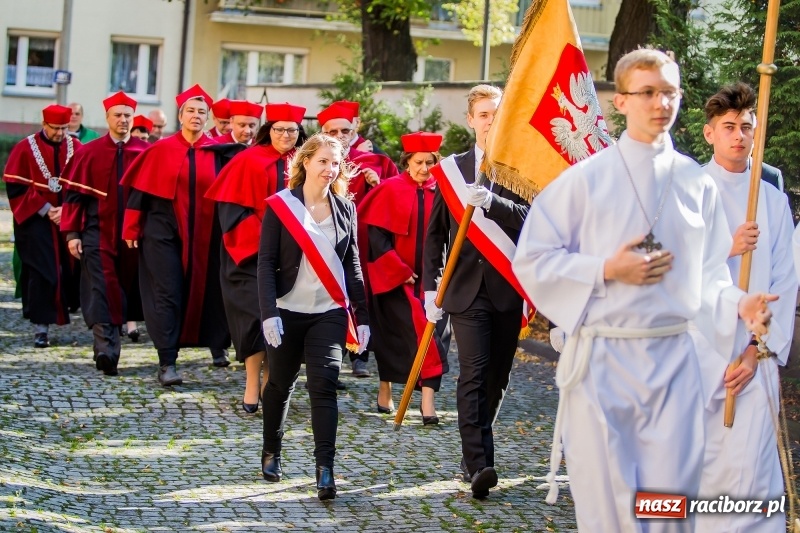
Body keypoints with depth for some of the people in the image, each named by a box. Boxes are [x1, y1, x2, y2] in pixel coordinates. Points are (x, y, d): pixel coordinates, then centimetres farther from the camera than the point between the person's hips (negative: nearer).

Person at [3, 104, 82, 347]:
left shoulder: (76, 148, 4)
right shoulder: (25, 149, -4)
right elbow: (15, 186, -6)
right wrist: (45, 209, -12)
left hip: (70, 220, 3)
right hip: (36, 221, -3)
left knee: (71, 269, 4)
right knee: (41, 272, -8)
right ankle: (41, 326, -7)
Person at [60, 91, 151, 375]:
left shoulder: (146, 153, 3)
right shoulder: (89, 153, 2)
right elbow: (74, 193, 2)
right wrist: (71, 232, -5)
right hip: (98, 232, -1)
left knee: (123, 289, 9)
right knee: (101, 291, -11)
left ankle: (106, 349, 22)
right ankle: (106, 349, -18)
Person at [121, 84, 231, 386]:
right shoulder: (161, 151, -2)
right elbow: (141, 190, 0)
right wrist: (131, 229, -3)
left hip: (203, 235, 2)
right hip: (164, 231, -2)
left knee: (204, 291, 10)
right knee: (167, 293, -5)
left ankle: (217, 346, 30)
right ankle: (167, 363, -6)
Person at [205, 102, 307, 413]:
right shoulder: (250, 162, -4)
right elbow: (233, 209, -7)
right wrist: (264, 237, -16)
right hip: (254, 253, -4)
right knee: (259, 313, -11)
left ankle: (269, 381, 12)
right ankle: (252, 385, -6)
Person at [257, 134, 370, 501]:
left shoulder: (344, 208, 5)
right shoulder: (281, 205, -4)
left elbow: (352, 264, 9)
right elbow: (266, 262, -7)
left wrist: (362, 316, 6)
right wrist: (269, 313, -16)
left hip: (329, 312, 1)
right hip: (288, 311, -1)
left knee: (324, 385, -10)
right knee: (280, 383, 11)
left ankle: (325, 470, -13)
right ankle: (271, 453, 32)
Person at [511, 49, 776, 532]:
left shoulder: (697, 184, 7)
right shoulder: (587, 178, -3)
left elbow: (709, 273, 9)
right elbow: (531, 259, -3)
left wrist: (739, 305, -11)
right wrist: (607, 270, -13)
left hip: (673, 360, 3)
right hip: (601, 360, -3)